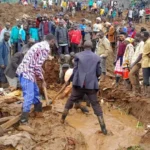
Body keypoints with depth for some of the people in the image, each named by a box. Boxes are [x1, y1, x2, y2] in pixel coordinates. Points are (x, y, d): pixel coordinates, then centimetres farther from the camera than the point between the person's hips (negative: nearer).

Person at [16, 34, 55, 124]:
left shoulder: (40, 44, 17)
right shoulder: (46, 48, -13)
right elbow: (38, 66, -18)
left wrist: (39, 76, 25)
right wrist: (43, 80, -7)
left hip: (24, 70, 10)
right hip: (27, 72, -10)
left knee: (35, 91, 23)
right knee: (29, 96, -9)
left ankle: (38, 110, 40)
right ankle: (24, 119, -7)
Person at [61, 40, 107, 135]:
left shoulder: (78, 56, 2)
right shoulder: (97, 57, 6)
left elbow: (75, 70, 2)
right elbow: (99, 73, 7)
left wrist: (70, 80, 17)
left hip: (79, 83, 0)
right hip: (91, 84, 0)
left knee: (70, 101, 18)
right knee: (95, 105, 3)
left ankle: (63, 119, 28)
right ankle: (103, 127, -2)